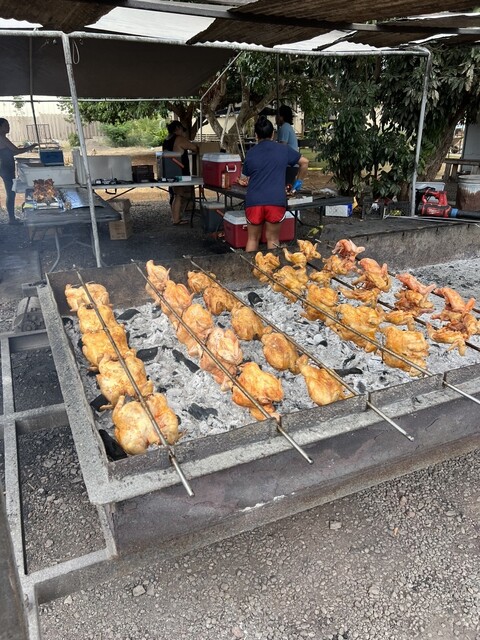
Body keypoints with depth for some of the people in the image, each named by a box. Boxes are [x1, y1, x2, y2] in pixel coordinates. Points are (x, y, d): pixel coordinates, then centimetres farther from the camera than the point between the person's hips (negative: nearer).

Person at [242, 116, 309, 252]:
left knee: (253, 239, 13)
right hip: (276, 201, -1)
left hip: (254, 201, 1)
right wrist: (299, 181, 30)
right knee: (273, 240, 9)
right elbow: (304, 162, 18)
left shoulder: (251, 153, 10)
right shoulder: (283, 149, 8)